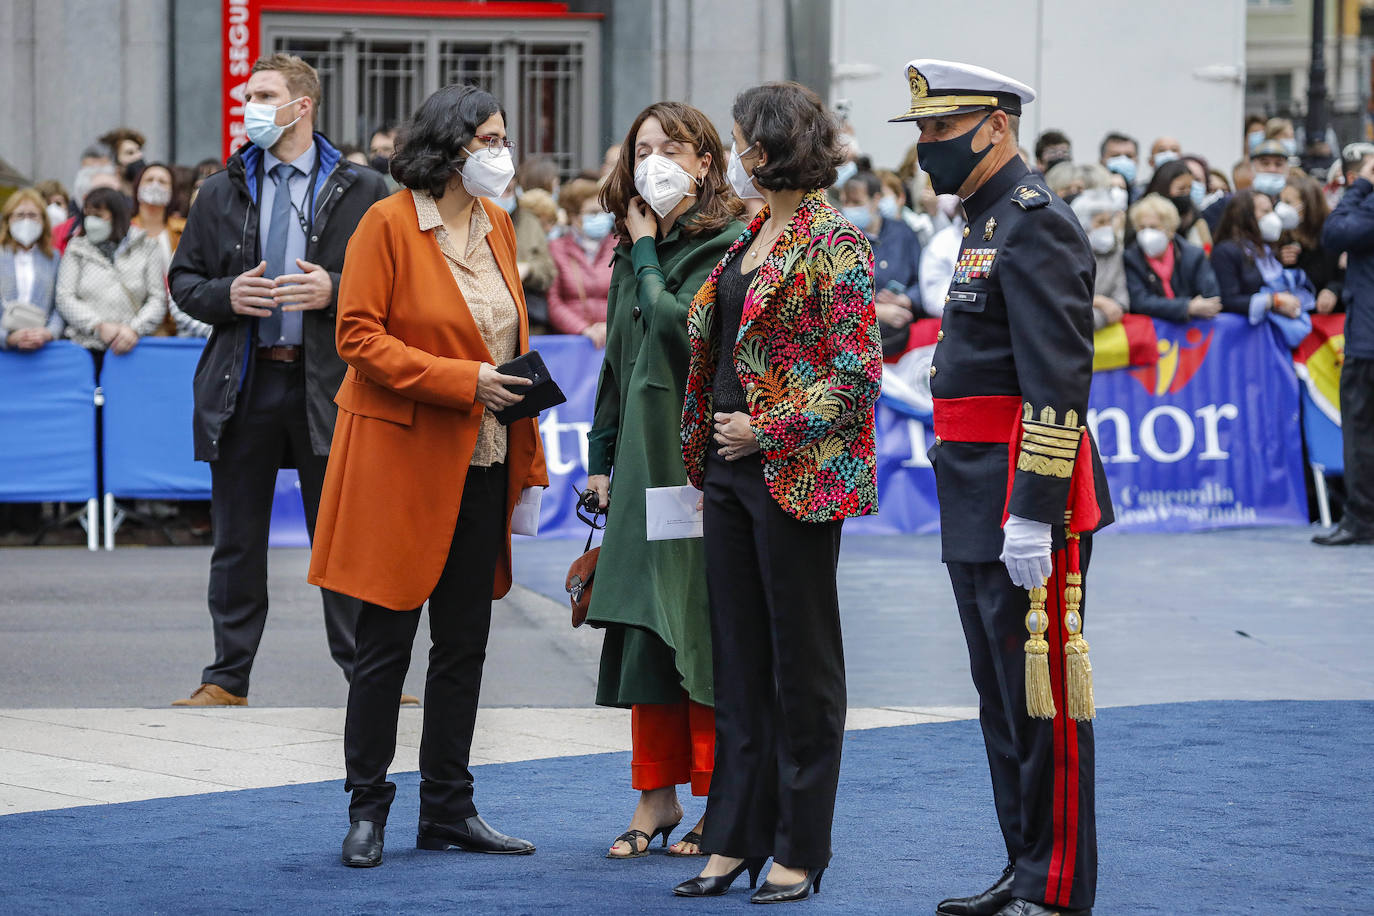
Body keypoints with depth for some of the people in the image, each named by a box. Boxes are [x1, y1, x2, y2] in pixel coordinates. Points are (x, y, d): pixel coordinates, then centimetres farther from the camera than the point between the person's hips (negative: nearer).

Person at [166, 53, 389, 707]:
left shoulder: (360, 191, 3)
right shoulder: (221, 193, 10)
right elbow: (183, 281, 13)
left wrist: (335, 289, -14)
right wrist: (226, 296, -7)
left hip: (328, 384, -2)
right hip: (242, 384, 3)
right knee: (237, 542, 7)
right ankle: (227, 679, 14)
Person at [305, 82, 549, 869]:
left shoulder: (496, 226, 10)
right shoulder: (388, 225, -10)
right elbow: (360, 337, -14)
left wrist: (526, 459, 11)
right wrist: (463, 381, -21)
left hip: (482, 466, 7)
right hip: (403, 463, -7)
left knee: (465, 643, 10)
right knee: (386, 642, 0)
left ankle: (449, 809, 17)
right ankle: (367, 810, 10)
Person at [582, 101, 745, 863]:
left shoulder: (726, 245, -7)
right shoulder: (632, 250, 15)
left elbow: (682, 329, -20)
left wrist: (648, 255, -7)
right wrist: (600, 456, 15)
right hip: (642, 457, 7)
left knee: (701, 624, -5)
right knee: (645, 627, 7)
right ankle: (657, 794, 13)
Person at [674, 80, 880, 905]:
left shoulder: (834, 244, -12)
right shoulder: (752, 238, 13)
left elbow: (859, 373, -16)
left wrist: (768, 431, -17)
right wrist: (707, 456, 15)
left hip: (797, 476, -8)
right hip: (732, 472, 8)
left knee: (801, 661, 0)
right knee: (740, 659, 10)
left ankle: (801, 851, 7)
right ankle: (737, 838, 16)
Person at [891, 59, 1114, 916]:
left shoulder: (1034, 223, -14)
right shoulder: (991, 219, 18)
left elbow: (1058, 381, -21)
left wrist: (1032, 512, -25)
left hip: (1026, 497, -10)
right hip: (981, 505, 11)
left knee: (1041, 699, -6)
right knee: (1002, 695, 15)